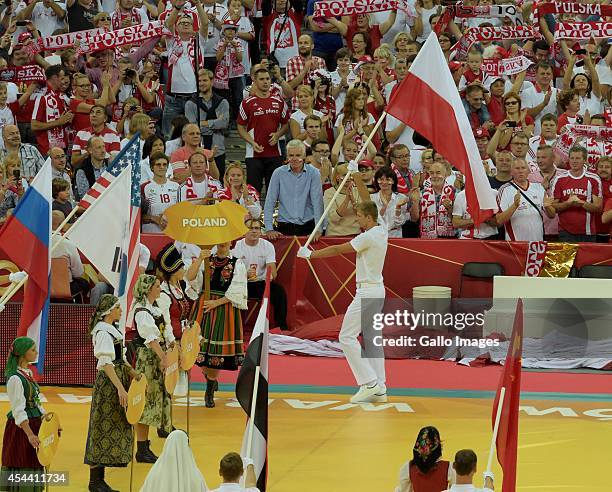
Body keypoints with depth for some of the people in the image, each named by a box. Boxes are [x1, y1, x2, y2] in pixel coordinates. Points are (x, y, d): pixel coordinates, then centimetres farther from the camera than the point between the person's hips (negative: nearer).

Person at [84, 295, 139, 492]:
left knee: (114, 428, 11)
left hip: (118, 380, 10)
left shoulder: (113, 329, 13)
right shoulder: (103, 332, -16)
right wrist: (120, 388, -26)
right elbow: (107, 363, -22)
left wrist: (132, 373, 7)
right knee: (104, 428, -5)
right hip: (108, 384, -10)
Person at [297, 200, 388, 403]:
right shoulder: (381, 231, 7)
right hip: (377, 291, 10)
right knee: (372, 338, 11)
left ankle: (369, 383, -13)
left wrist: (310, 254, -4)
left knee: (347, 337, -8)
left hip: (367, 292, -10)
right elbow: (369, 209, 25)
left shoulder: (368, 237, -18)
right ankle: (379, 390, 9)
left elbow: (338, 250, -14)